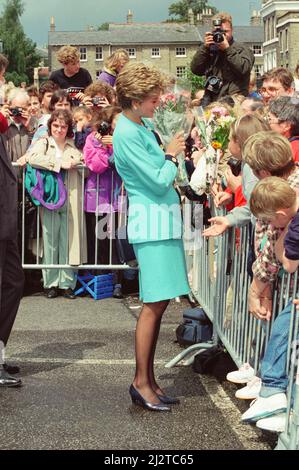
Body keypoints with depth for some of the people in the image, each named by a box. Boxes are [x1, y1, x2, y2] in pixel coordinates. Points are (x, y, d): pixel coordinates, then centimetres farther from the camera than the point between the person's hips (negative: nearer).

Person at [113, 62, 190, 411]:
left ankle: (148, 379, 18)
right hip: (151, 222, -10)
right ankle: (141, 383, 1)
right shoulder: (127, 134, -15)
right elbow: (159, 181, -15)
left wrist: (173, 153, 7)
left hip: (162, 218, 10)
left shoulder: (140, 127, 15)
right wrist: (172, 155, 0)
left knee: (159, 302, 11)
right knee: (154, 304, -7)